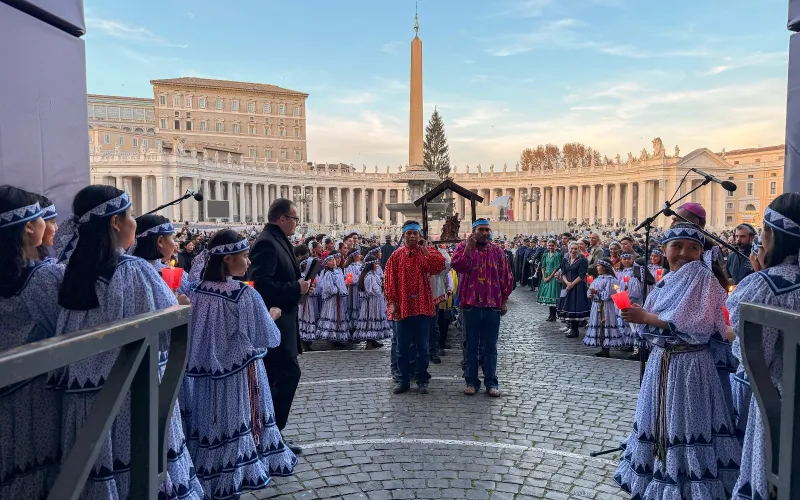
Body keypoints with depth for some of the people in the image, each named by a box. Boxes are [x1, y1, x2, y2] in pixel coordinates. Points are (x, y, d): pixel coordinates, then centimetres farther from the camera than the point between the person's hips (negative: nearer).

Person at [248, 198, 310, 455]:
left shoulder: (278, 241, 15)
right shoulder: (267, 243, -16)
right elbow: (261, 283, -26)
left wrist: (299, 283, 7)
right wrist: (296, 288, -19)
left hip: (278, 321, 11)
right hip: (274, 321, -10)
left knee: (274, 377, 14)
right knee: (289, 373, -8)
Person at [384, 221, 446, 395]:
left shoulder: (426, 253, 4)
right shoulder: (396, 256, 4)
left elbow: (438, 266, -17)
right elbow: (389, 281, 1)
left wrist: (424, 249, -13)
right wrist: (392, 303, -6)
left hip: (422, 307, 0)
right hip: (403, 307, 1)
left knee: (422, 347, 6)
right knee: (402, 348, 8)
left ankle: (422, 380, 17)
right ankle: (404, 380, 19)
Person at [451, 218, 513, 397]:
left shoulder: (497, 251, 7)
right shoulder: (463, 247, 1)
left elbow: (506, 276, 9)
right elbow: (457, 266, -16)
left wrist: (504, 300, 6)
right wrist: (468, 249, -23)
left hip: (492, 304, 2)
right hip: (471, 304, -1)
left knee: (490, 346, 8)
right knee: (471, 345, 8)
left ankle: (491, 382, 17)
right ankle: (471, 381, 17)